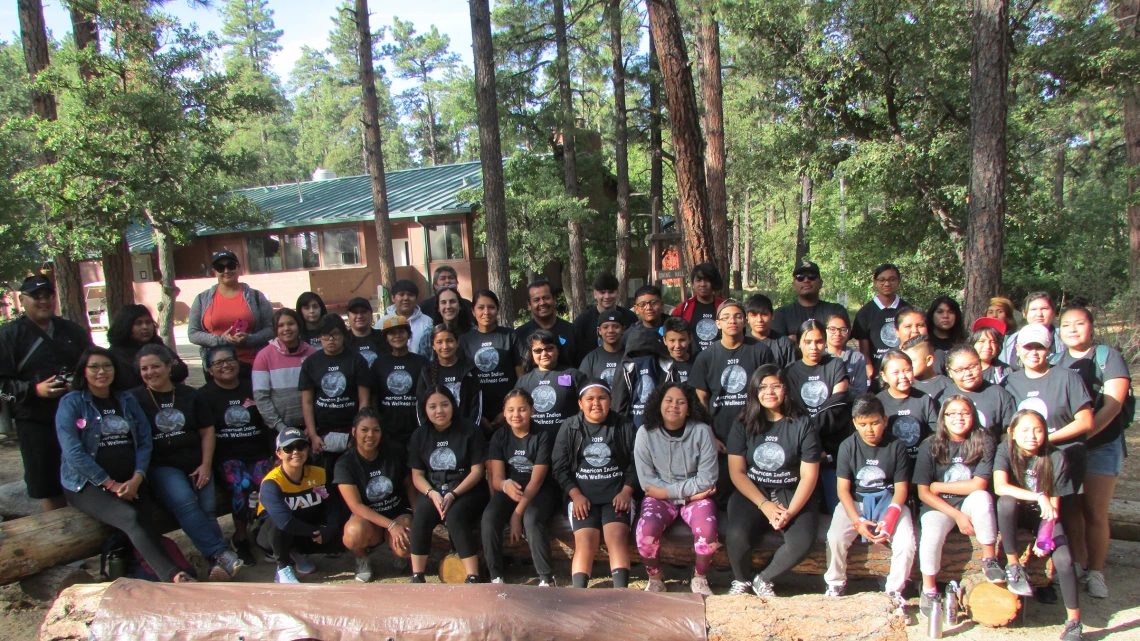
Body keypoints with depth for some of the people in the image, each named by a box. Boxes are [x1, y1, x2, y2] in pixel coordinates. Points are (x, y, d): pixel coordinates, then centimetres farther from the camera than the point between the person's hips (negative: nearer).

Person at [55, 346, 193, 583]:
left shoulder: (127, 401, 16)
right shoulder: (71, 403, 2)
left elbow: (145, 442, 8)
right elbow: (73, 453, -9)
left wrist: (137, 478, -9)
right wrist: (111, 484, -12)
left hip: (130, 482, 4)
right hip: (88, 484, -4)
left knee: (143, 515, -31)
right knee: (132, 517, -31)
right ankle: (172, 576, -38)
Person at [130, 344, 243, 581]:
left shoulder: (191, 395, 13)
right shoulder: (135, 399, 5)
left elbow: (207, 431, 13)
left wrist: (206, 465, 2)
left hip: (196, 464, 3)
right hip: (161, 466, -3)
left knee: (208, 507, -19)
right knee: (184, 501, -30)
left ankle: (218, 564, -23)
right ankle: (221, 554, -34)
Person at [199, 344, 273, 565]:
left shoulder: (252, 389, 14)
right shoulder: (205, 395, 8)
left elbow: (268, 422, 16)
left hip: (257, 453, 2)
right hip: (227, 456, -2)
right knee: (242, 484, -32)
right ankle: (241, 540, -14)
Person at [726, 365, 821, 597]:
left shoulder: (802, 425, -1)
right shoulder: (743, 425, 2)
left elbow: (809, 476, -4)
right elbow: (737, 472, -3)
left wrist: (790, 512, -17)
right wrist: (764, 505, -16)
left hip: (792, 494, 0)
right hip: (752, 494, 0)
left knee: (802, 542, -27)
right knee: (736, 535, -28)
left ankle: (763, 580, 2)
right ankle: (741, 581, 5)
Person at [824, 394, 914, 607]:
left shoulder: (897, 446, -4)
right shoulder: (848, 446, -5)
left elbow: (901, 488, -3)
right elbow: (843, 488, -6)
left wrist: (890, 519, -18)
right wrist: (858, 521, -18)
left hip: (888, 501, 1)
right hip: (855, 502, 0)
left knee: (906, 543, -24)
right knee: (835, 538, -25)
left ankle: (895, 589, 4)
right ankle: (835, 583, 3)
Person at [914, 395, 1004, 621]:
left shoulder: (983, 442, -7)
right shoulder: (930, 446, -9)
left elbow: (979, 484, -15)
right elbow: (923, 492, -10)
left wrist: (939, 486, -11)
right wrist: (957, 515, -18)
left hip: (970, 503, 1)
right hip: (938, 506, -1)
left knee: (982, 497, -33)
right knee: (931, 535, -30)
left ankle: (989, 560, -14)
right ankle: (929, 590, -4)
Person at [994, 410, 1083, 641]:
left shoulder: (1056, 457, -12)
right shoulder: (1006, 450, -14)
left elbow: (1054, 502, -9)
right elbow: (1000, 487, -29)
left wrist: (1044, 536, -20)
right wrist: (1039, 497, -39)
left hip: (1044, 514, 1)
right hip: (1016, 512, -1)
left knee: (1064, 559, -22)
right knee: (1007, 501, -35)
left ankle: (1074, 622, -2)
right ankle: (1013, 566, -20)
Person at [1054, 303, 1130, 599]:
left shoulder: (1108, 356, -3)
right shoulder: (1055, 360, 7)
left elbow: (1112, 405, -12)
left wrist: (1083, 434, -23)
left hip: (1101, 445, -3)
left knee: (1095, 513, -2)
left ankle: (1096, 572, 11)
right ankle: (1078, 564, 22)